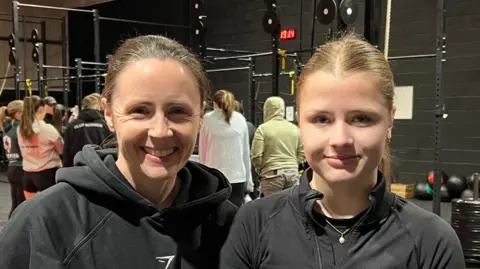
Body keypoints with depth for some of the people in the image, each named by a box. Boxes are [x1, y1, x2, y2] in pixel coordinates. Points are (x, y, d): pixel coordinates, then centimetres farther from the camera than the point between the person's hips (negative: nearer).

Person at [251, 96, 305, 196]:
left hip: (272, 173, -4)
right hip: (293, 173, 5)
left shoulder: (263, 129, -5)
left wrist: (260, 171, 7)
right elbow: (302, 154, 9)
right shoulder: (294, 128, 8)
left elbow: (256, 155, -8)